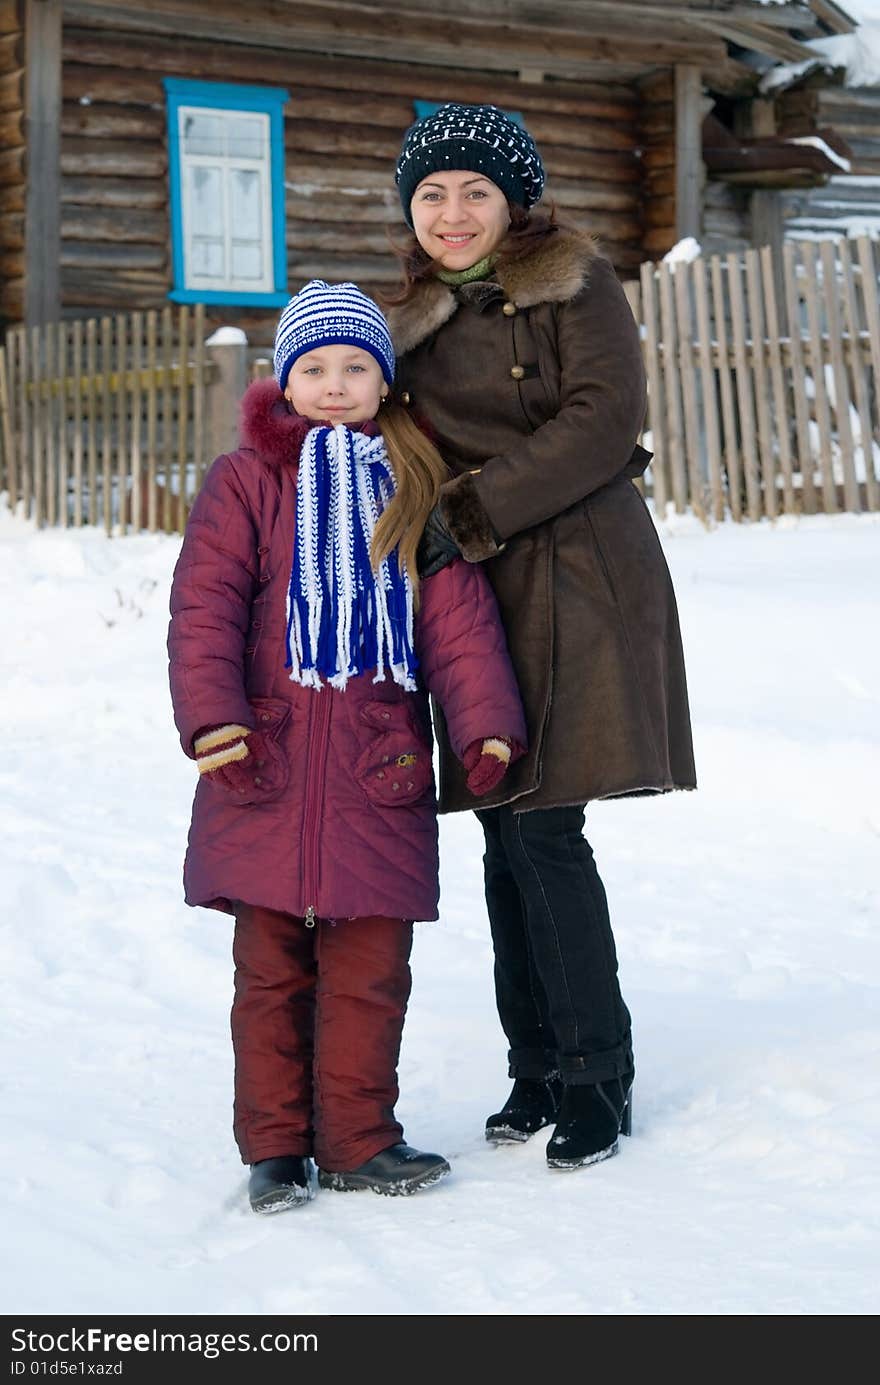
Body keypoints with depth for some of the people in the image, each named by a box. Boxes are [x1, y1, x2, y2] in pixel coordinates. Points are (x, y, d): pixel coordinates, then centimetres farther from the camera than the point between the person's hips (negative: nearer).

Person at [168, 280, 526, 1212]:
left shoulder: (418, 486, 10)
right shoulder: (246, 481, 4)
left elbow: (457, 612, 5)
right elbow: (205, 605, -4)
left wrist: (485, 722, -6)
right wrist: (212, 716, -17)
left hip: (381, 762, 1)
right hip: (267, 761, -1)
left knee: (371, 963, 4)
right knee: (272, 967, 6)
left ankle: (358, 1139, 16)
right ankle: (275, 1146, 16)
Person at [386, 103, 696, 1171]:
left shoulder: (574, 283, -1)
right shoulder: (413, 319, 17)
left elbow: (603, 421, -13)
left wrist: (473, 512, -16)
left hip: (576, 578, -6)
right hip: (479, 591, 6)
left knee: (542, 828, -12)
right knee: (507, 831, 5)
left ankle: (595, 1074, 0)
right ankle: (538, 1067, 16)